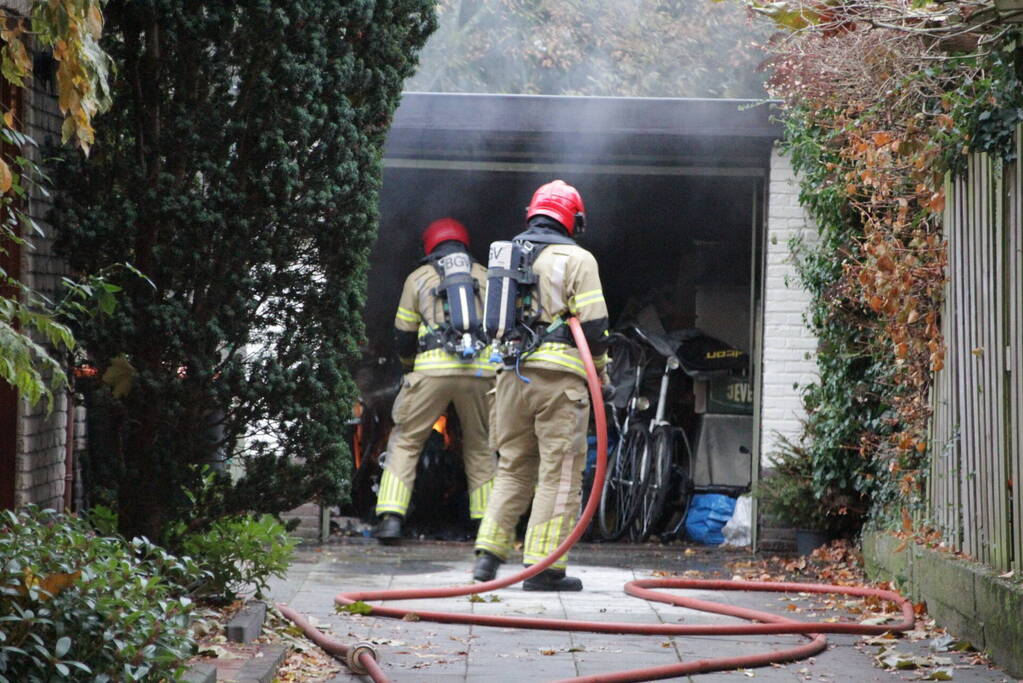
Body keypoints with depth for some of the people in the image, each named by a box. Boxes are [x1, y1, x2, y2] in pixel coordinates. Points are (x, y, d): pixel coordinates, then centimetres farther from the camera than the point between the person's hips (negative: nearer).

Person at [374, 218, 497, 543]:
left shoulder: (419, 277, 17)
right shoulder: (485, 276, 21)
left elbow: (403, 336, 18)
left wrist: (409, 366, 37)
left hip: (434, 369, -2)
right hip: (480, 370, 2)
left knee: (405, 442, 7)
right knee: (480, 447, 17)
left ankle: (391, 518, -5)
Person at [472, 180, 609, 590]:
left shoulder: (504, 256, 17)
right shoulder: (576, 260, -2)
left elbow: (493, 321, 18)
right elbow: (594, 325, -8)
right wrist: (600, 372, 6)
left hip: (511, 373, 6)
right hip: (559, 377, -6)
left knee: (513, 468, 15)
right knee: (560, 473, -2)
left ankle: (489, 553, 7)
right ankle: (543, 567, -4)